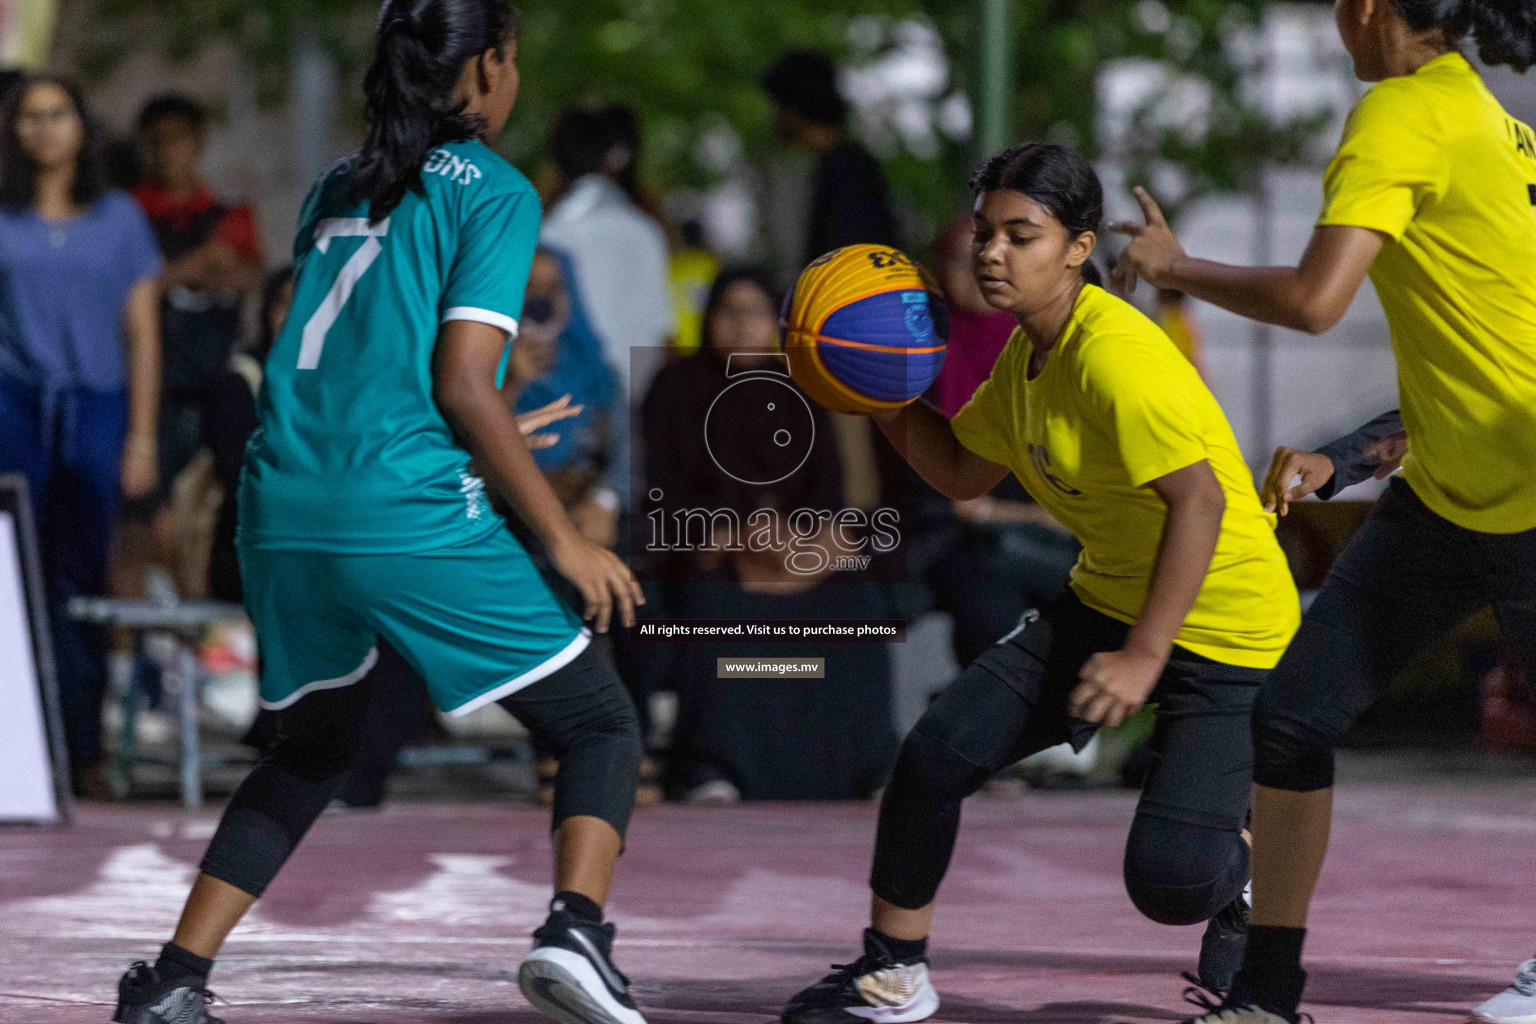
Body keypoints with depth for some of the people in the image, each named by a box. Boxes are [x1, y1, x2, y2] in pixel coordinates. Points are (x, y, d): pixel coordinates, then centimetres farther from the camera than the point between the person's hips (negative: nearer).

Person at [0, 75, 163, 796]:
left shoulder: (119, 220, 12)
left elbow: (142, 336, 10)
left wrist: (142, 439, 4)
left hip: (96, 411, 1)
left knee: (82, 580, 0)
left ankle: (83, 750, 4)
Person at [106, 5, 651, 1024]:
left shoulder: (339, 187, 19)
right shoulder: (492, 191, -1)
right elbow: (464, 383, -10)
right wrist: (565, 537, -5)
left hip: (284, 510, 6)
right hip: (412, 517, -6)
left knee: (312, 749, 26)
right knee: (602, 723, 5)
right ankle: (576, 930, -20)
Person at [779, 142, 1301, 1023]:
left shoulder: (1116, 355, -25)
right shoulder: (1025, 354, 5)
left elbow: (1199, 500, -31)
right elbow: (963, 471, 21)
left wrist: (1145, 656, -32)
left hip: (1225, 629, -8)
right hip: (1107, 601, 8)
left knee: (1168, 875, -19)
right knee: (938, 752, -8)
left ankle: (1239, 884, 20)